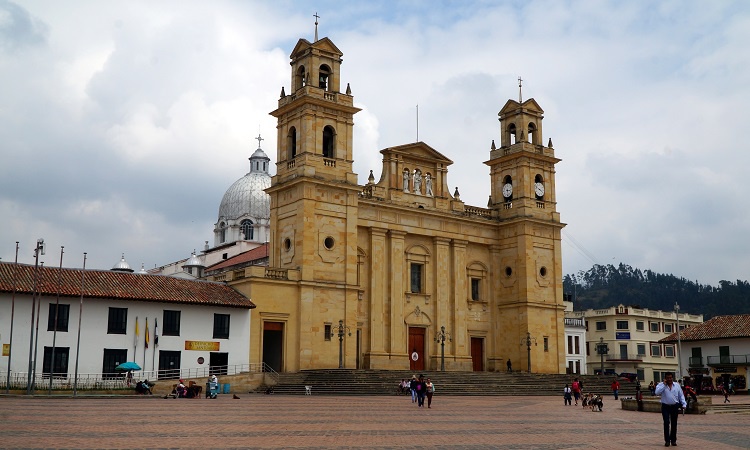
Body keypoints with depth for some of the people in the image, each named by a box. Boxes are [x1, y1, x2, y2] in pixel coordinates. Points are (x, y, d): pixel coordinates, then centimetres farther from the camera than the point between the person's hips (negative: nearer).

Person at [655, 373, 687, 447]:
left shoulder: (677, 385, 7)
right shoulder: (661, 385, -2)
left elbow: (681, 396, 10)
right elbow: (657, 393, -19)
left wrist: (684, 404, 0)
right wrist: (664, 384, -17)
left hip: (675, 407, 3)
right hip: (665, 407, -3)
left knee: (674, 424, 9)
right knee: (666, 423, -7)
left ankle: (673, 440, 19)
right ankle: (667, 441, 0)